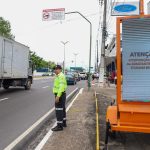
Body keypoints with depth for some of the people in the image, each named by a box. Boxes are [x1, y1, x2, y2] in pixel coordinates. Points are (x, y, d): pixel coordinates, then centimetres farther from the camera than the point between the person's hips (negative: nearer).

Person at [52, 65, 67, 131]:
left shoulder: (61, 76, -17)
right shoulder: (59, 76, 15)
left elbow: (61, 87, -26)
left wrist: (58, 96, -29)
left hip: (59, 95, -11)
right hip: (61, 95, 11)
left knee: (59, 110, -7)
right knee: (62, 109, 17)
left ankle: (59, 126, -2)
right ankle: (63, 123, 27)